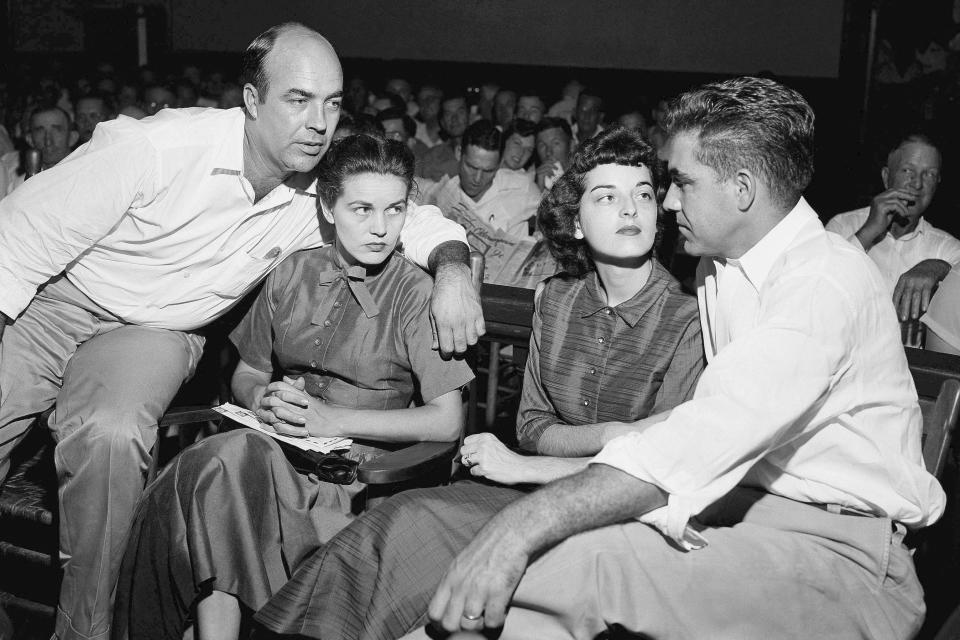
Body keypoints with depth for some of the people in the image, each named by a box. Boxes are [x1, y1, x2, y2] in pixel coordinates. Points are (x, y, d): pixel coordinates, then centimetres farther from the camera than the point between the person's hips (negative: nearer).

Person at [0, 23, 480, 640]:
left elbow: (418, 221, 2)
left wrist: (453, 267, -22)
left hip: (157, 333, 1)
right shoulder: (157, 146, -25)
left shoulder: (322, 191, -11)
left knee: (111, 436, -30)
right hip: (49, 302, -1)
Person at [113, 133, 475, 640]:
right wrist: (263, 398, -7)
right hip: (273, 444, 4)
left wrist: (332, 418, -16)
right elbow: (246, 373, 18)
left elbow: (447, 421, -10)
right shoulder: (292, 273, 9)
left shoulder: (415, 293, -5)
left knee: (227, 461, -29)